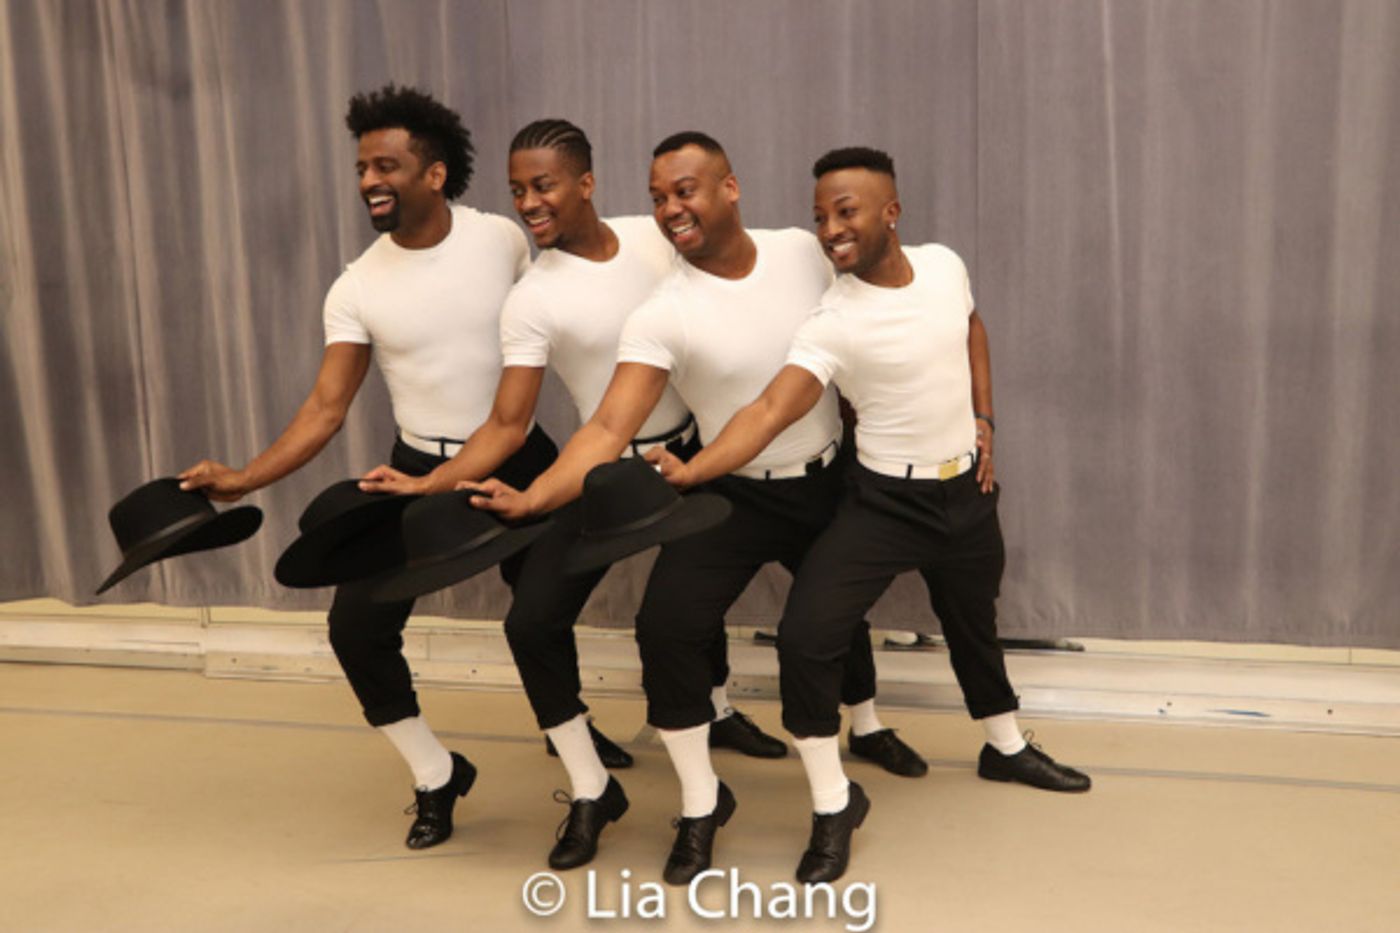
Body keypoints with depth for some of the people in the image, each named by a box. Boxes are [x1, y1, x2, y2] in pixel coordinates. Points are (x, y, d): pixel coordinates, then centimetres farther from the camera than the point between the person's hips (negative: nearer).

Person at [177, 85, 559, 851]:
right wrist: (243, 479, -23)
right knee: (358, 624, -7)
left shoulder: (501, 239, -9)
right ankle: (436, 776, 15)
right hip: (422, 470, 1)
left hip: (517, 458, 0)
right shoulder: (357, 288, -9)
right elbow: (326, 407, -10)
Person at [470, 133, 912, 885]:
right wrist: (531, 498, -43)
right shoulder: (662, 315, -21)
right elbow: (610, 428, -29)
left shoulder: (804, 252, -10)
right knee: (665, 627, -19)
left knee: (841, 608, 22)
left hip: (827, 481, 3)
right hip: (735, 496, -2)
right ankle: (701, 803, 3)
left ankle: (868, 726, 56)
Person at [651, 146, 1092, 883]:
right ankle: (833, 805, 2)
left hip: (966, 491, 4)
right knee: (805, 636, -20)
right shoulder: (833, 323, -21)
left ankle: (1006, 748, 53)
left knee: (974, 626, 23)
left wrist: (983, 419, 7)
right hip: (885, 501, -4)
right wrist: (690, 470, -47)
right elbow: (770, 410, -32)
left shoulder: (943, 264, -6)